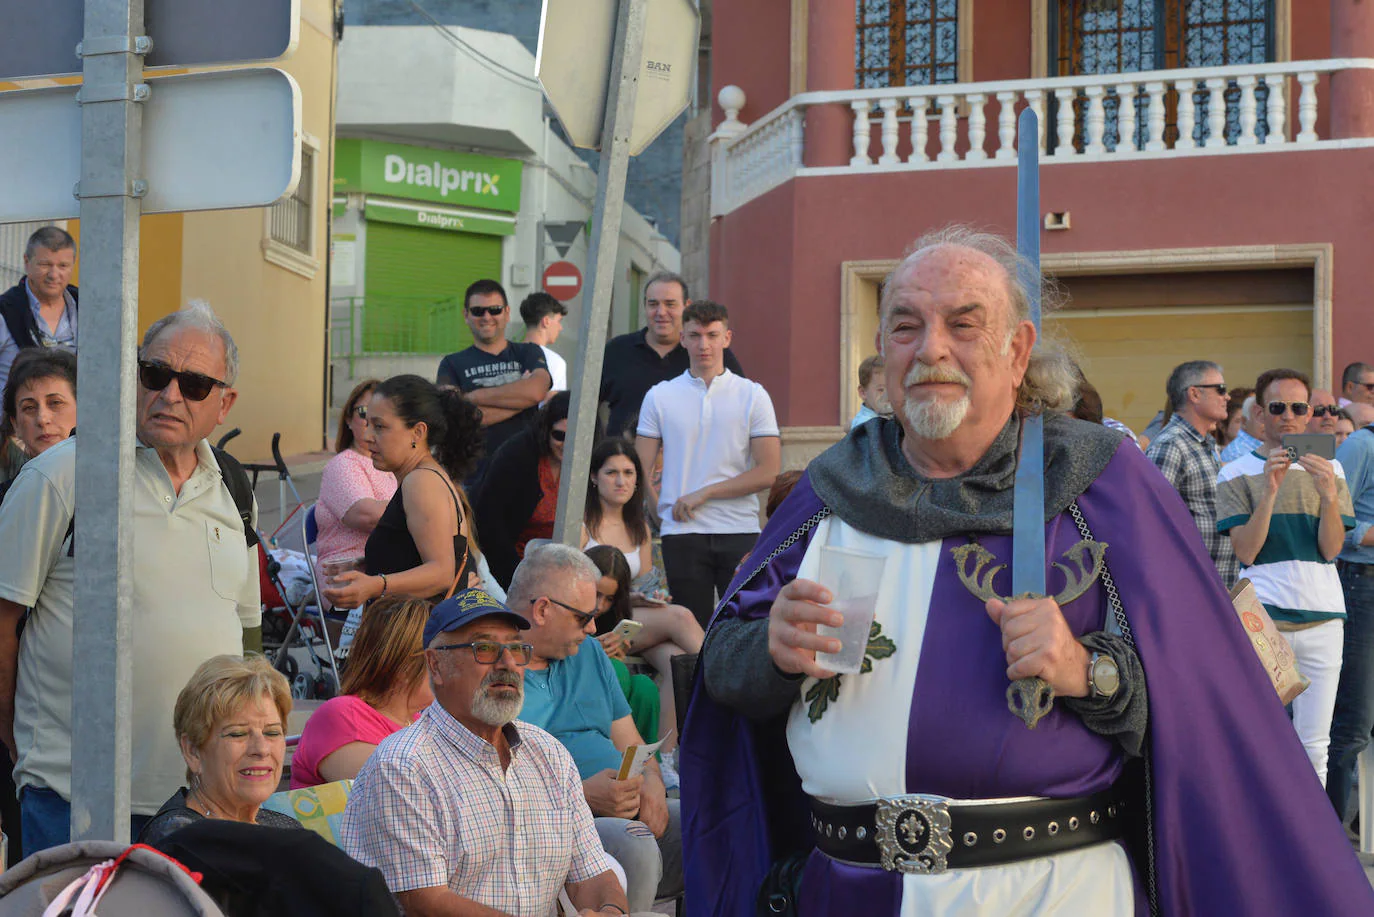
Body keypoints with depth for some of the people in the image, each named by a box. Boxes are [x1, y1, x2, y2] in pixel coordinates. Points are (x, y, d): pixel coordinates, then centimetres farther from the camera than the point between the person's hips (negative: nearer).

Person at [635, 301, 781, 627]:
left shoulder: (753, 395, 5)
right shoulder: (659, 397, 8)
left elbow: (770, 472, -3)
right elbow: (640, 472, 6)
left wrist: (705, 493, -8)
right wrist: (664, 513, -6)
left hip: (740, 530, 0)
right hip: (682, 535, 1)